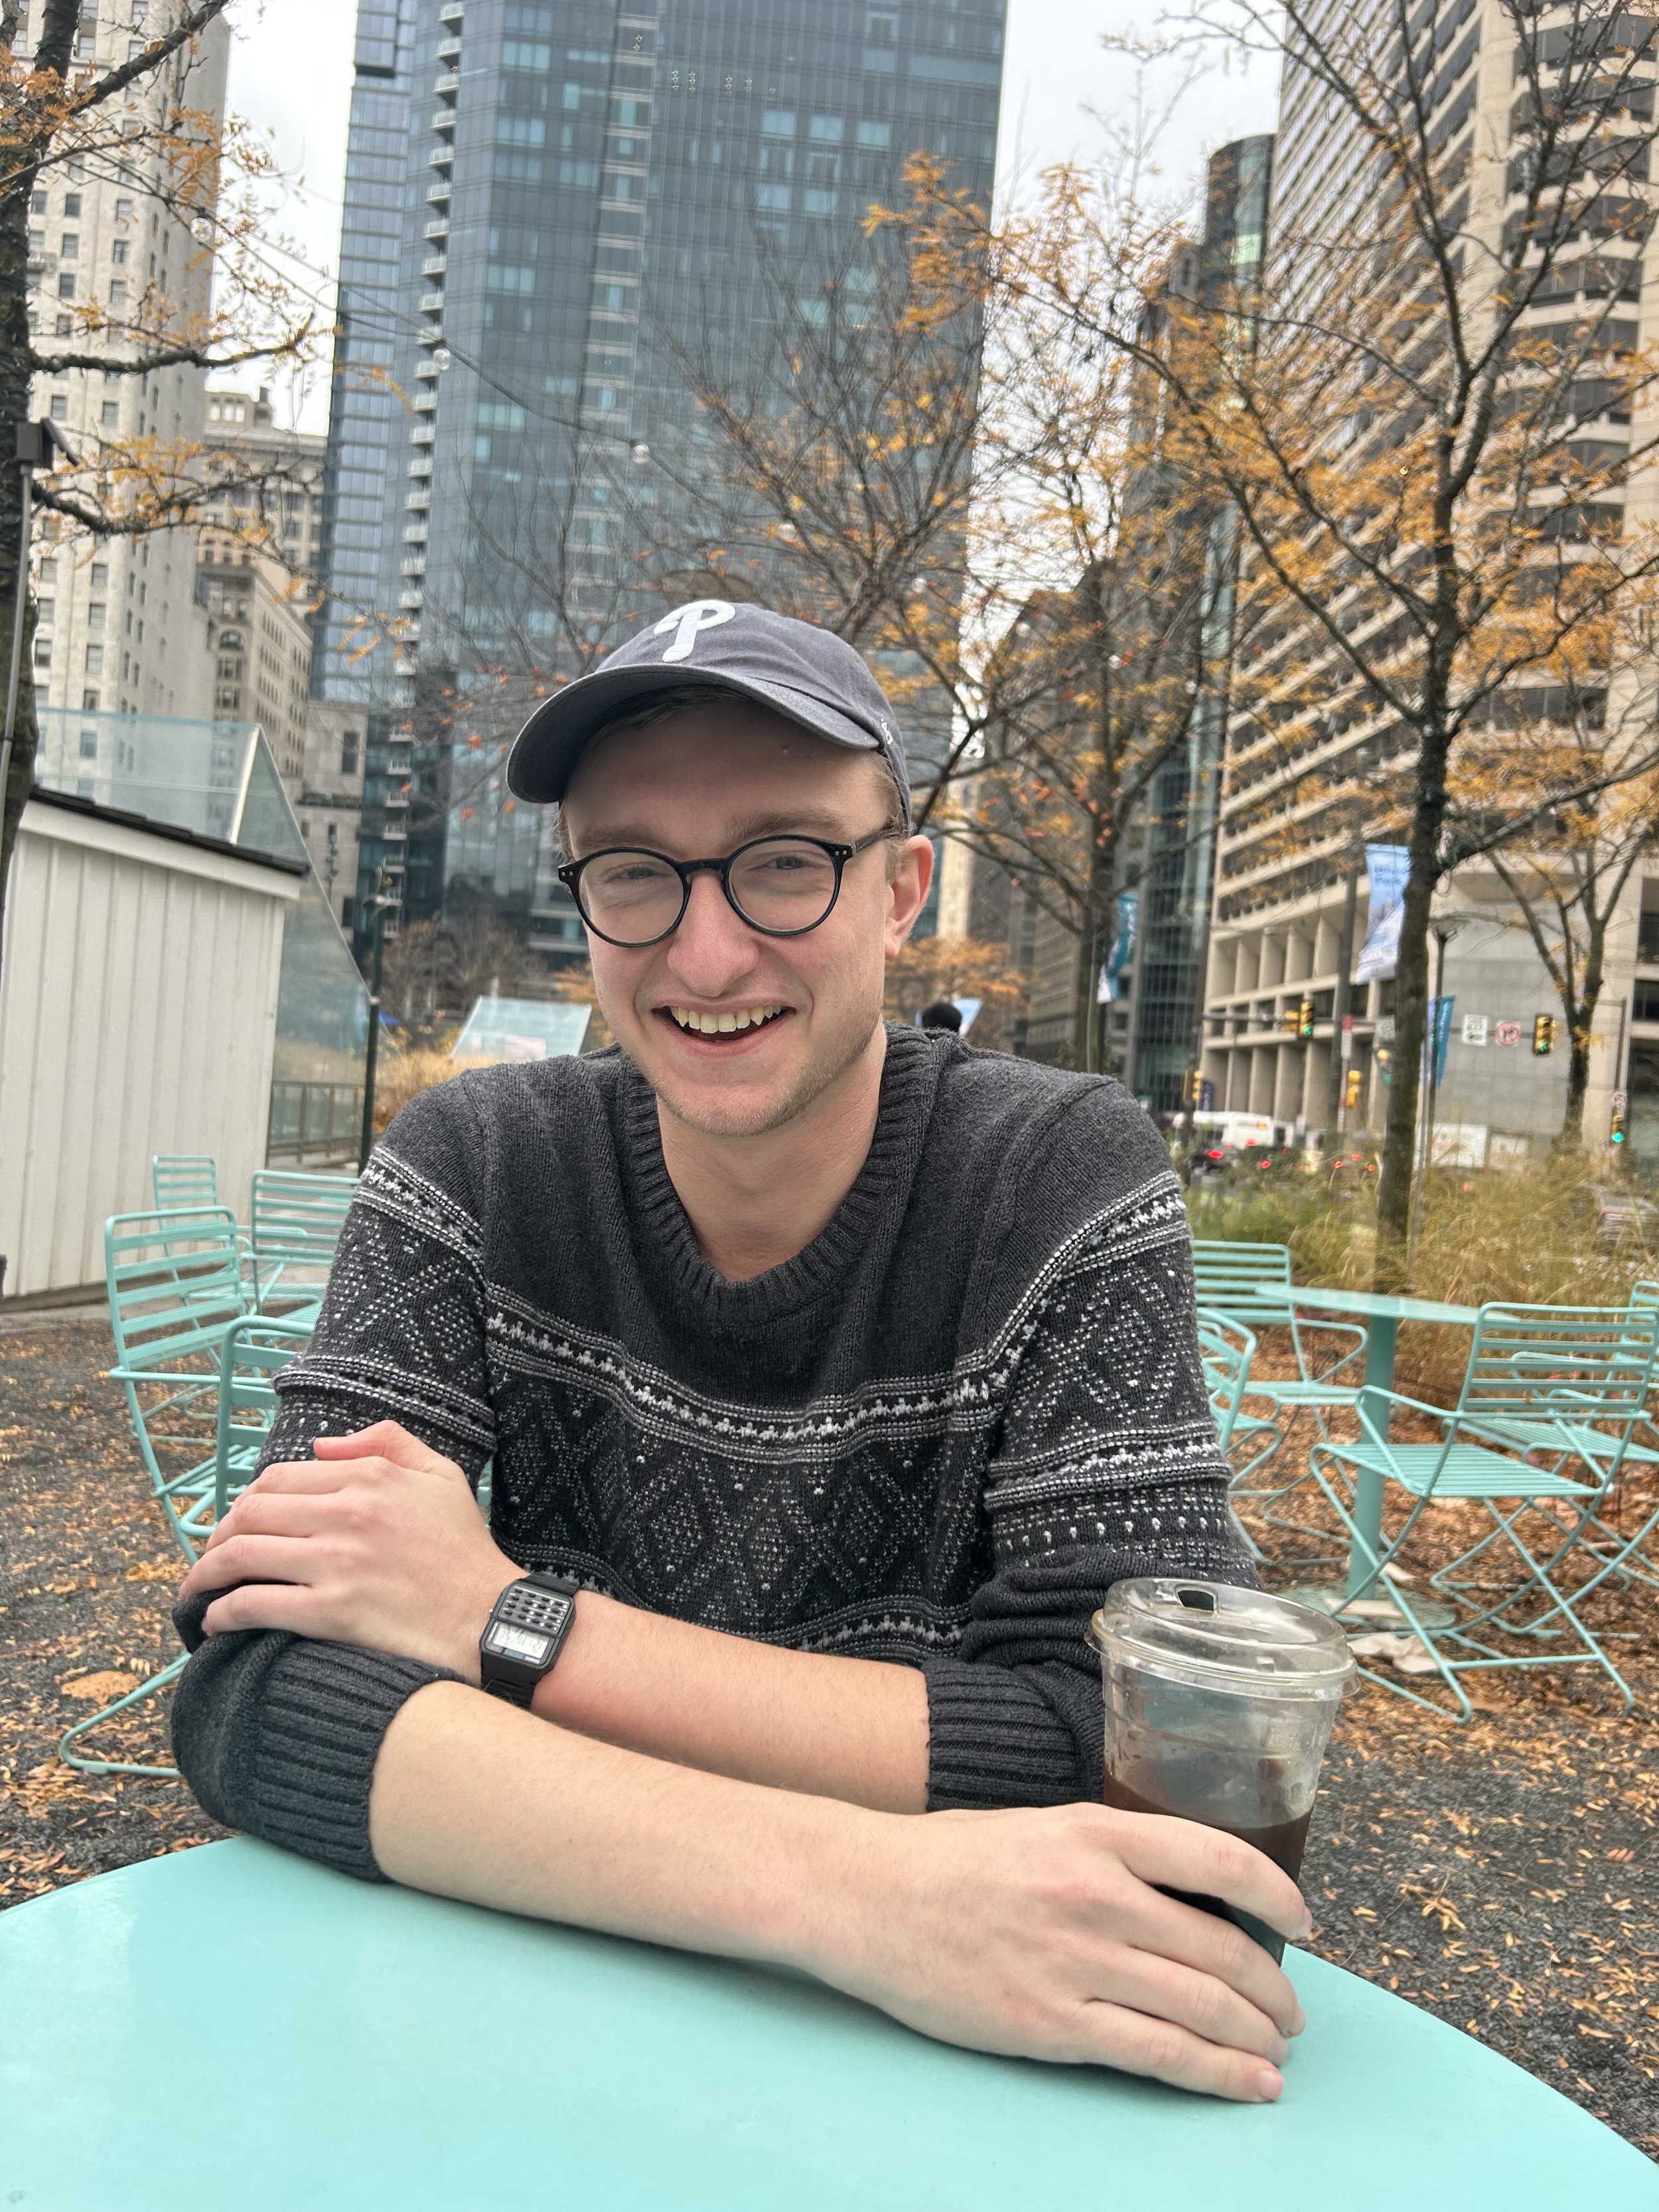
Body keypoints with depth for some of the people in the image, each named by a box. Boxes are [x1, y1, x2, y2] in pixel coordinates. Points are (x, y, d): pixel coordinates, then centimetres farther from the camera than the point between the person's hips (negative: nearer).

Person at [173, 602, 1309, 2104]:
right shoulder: (470, 1176, -9)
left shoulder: (1069, 1187, -13)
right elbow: (252, 1685, -18)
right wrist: (856, 1884, -31)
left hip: (946, 2036, -1)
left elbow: (1134, 1758, -19)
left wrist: (505, 1616, -21)